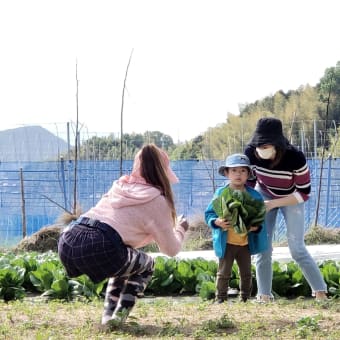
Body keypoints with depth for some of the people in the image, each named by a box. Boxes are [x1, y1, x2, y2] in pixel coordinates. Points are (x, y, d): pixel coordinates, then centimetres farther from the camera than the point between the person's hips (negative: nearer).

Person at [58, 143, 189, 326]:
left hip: (67, 243, 7)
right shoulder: (156, 199, 9)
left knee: (124, 261, 33)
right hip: (98, 249, -7)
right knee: (146, 265, 22)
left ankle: (109, 313, 22)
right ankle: (120, 314, 9)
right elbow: (170, 249, 17)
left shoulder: (120, 186, 28)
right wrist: (180, 229, 37)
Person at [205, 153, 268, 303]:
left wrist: (257, 227, -18)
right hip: (226, 243, -3)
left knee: (246, 274, 15)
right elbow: (209, 213, -5)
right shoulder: (220, 193, -8)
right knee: (224, 273, 5)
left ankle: (245, 299, 30)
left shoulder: (254, 196, -3)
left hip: (246, 243, 3)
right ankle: (221, 299, 15)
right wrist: (216, 222, -24)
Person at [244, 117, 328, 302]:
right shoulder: (250, 152, -27)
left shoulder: (295, 158, -36)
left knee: (296, 248, -8)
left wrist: (273, 204, -29)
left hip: (292, 199, -3)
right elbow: (249, 180, -5)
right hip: (264, 196, 3)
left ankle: (321, 292, 7)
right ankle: (264, 296, 4)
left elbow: (304, 193, -24)